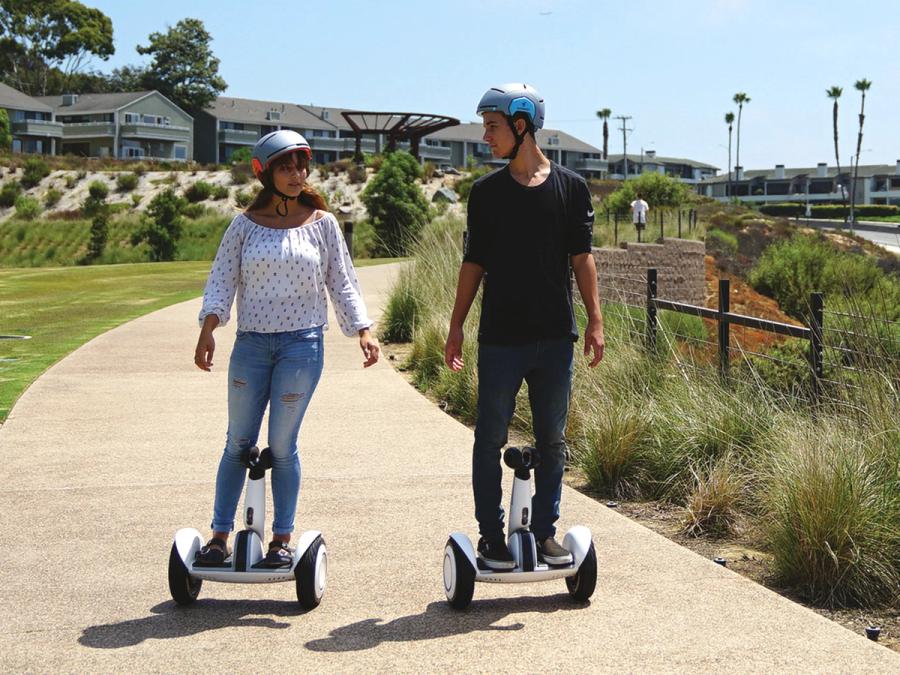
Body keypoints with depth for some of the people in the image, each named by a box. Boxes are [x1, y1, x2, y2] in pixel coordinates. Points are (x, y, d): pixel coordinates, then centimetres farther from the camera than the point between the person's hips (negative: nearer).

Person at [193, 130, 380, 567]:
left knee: (281, 446, 0)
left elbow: (342, 282, 8)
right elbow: (221, 279, 2)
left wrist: (363, 331, -2)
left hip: (302, 345, -1)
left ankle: (282, 538, 12)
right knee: (238, 443, 6)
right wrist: (208, 330, -12)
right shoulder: (246, 225, 5)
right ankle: (220, 535, 14)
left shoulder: (321, 223, 5)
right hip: (251, 343, 1)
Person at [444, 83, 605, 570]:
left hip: (555, 338, 0)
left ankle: (545, 531, 18)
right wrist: (455, 328, 4)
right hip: (499, 338, 0)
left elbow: (582, 258, 5)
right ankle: (491, 535, 11)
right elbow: (474, 263, 7)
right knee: (490, 439, 2)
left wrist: (594, 321, -1)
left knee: (552, 440, 7)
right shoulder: (486, 192, 4)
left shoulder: (571, 187, 3)